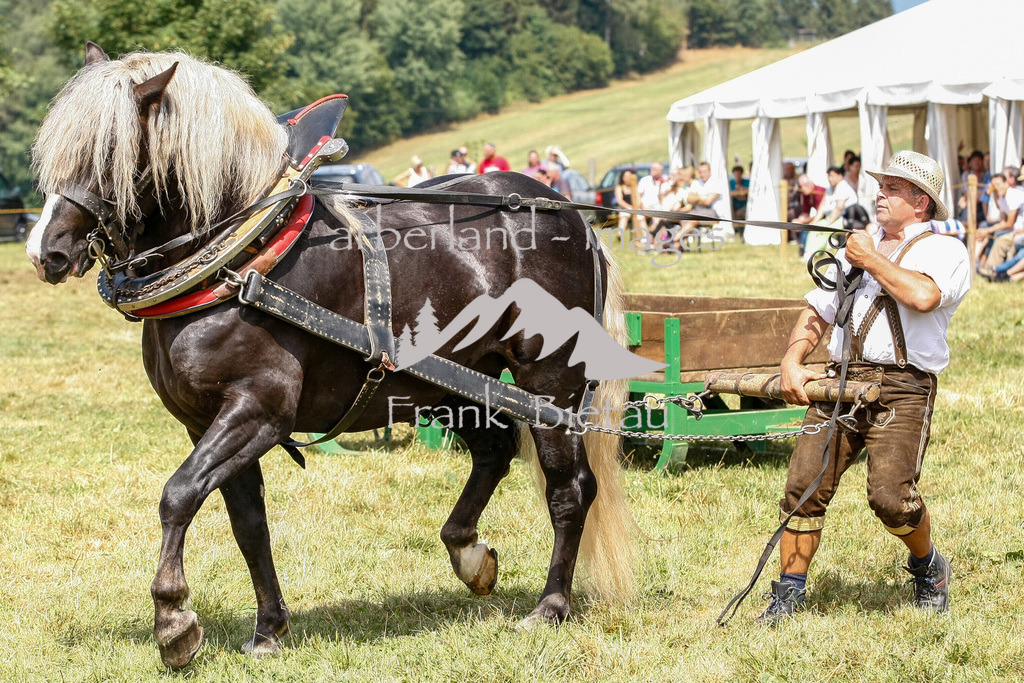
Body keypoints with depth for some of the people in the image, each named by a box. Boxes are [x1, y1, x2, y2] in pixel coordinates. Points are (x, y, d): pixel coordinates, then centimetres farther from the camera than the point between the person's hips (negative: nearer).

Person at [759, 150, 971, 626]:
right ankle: (789, 591, 5)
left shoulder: (945, 251, 5)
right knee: (804, 484, -7)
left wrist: (869, 259, -4)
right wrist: (792, 361, 4)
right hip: (840, 381, 5)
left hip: (903, 386, -5)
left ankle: (929, 569, 12)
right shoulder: (856, 246, 25)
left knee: (890, 495, -17)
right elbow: (817, 311, 23)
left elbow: (923, 296, -18)